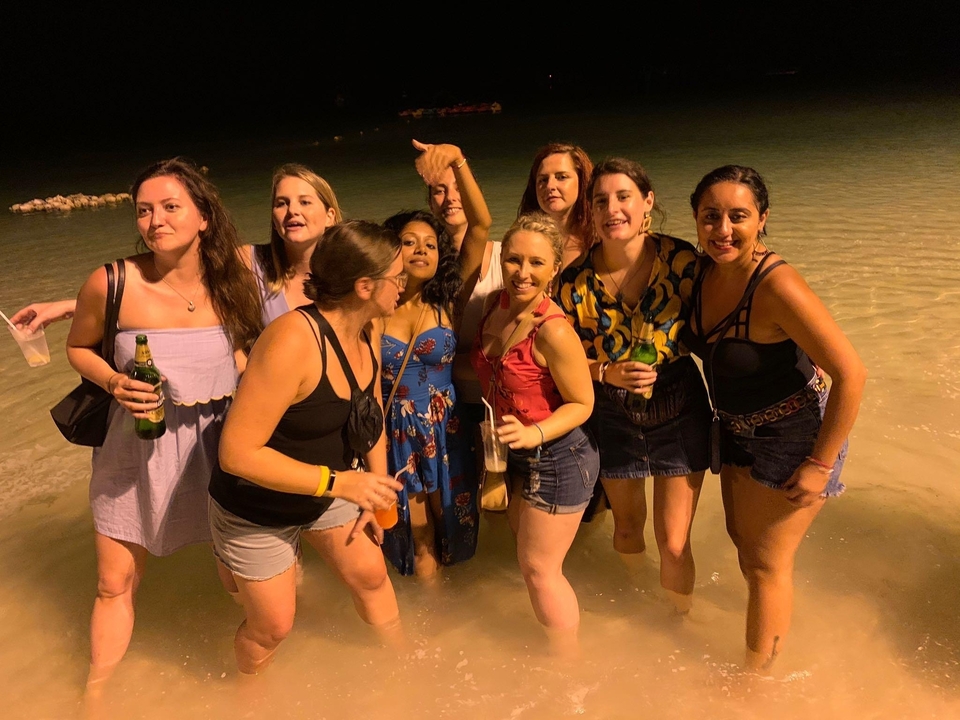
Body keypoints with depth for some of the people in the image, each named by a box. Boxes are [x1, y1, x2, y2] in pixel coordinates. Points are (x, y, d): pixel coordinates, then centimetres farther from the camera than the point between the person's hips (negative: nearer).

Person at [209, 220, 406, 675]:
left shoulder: (366, 332, -9)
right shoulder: (293, 340, -35)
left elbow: (370, 417, 6)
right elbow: (237, 453, -35)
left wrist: (377, 493, 2)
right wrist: (337, 483, -35)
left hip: (325, 491, 7)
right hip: (257, 510, -6)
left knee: (371, 576, 15)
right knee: (273, 626, 9)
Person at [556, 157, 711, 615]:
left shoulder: (680, 259, -16)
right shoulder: (576, 281, -12)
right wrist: (606, 373, -23)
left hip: (679, 410, -1)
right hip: (613, 416, 2)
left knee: (673, 545, 1)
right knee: (627, 530, 21)